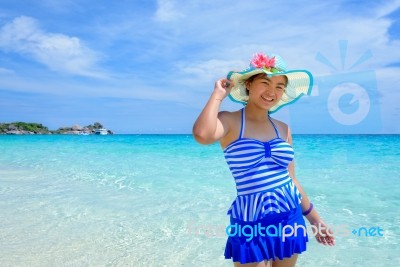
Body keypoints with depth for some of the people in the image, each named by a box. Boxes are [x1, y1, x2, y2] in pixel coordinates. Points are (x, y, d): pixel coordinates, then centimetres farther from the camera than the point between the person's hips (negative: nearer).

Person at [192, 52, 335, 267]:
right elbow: (202, 135, -32)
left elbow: (291, 179, 13)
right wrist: (218, 94, -16)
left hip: (289, 219, 5)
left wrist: (313, 217, 16)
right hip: (251, 223, -5)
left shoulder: (283, 129, 6)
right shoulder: (230, 121, -8)